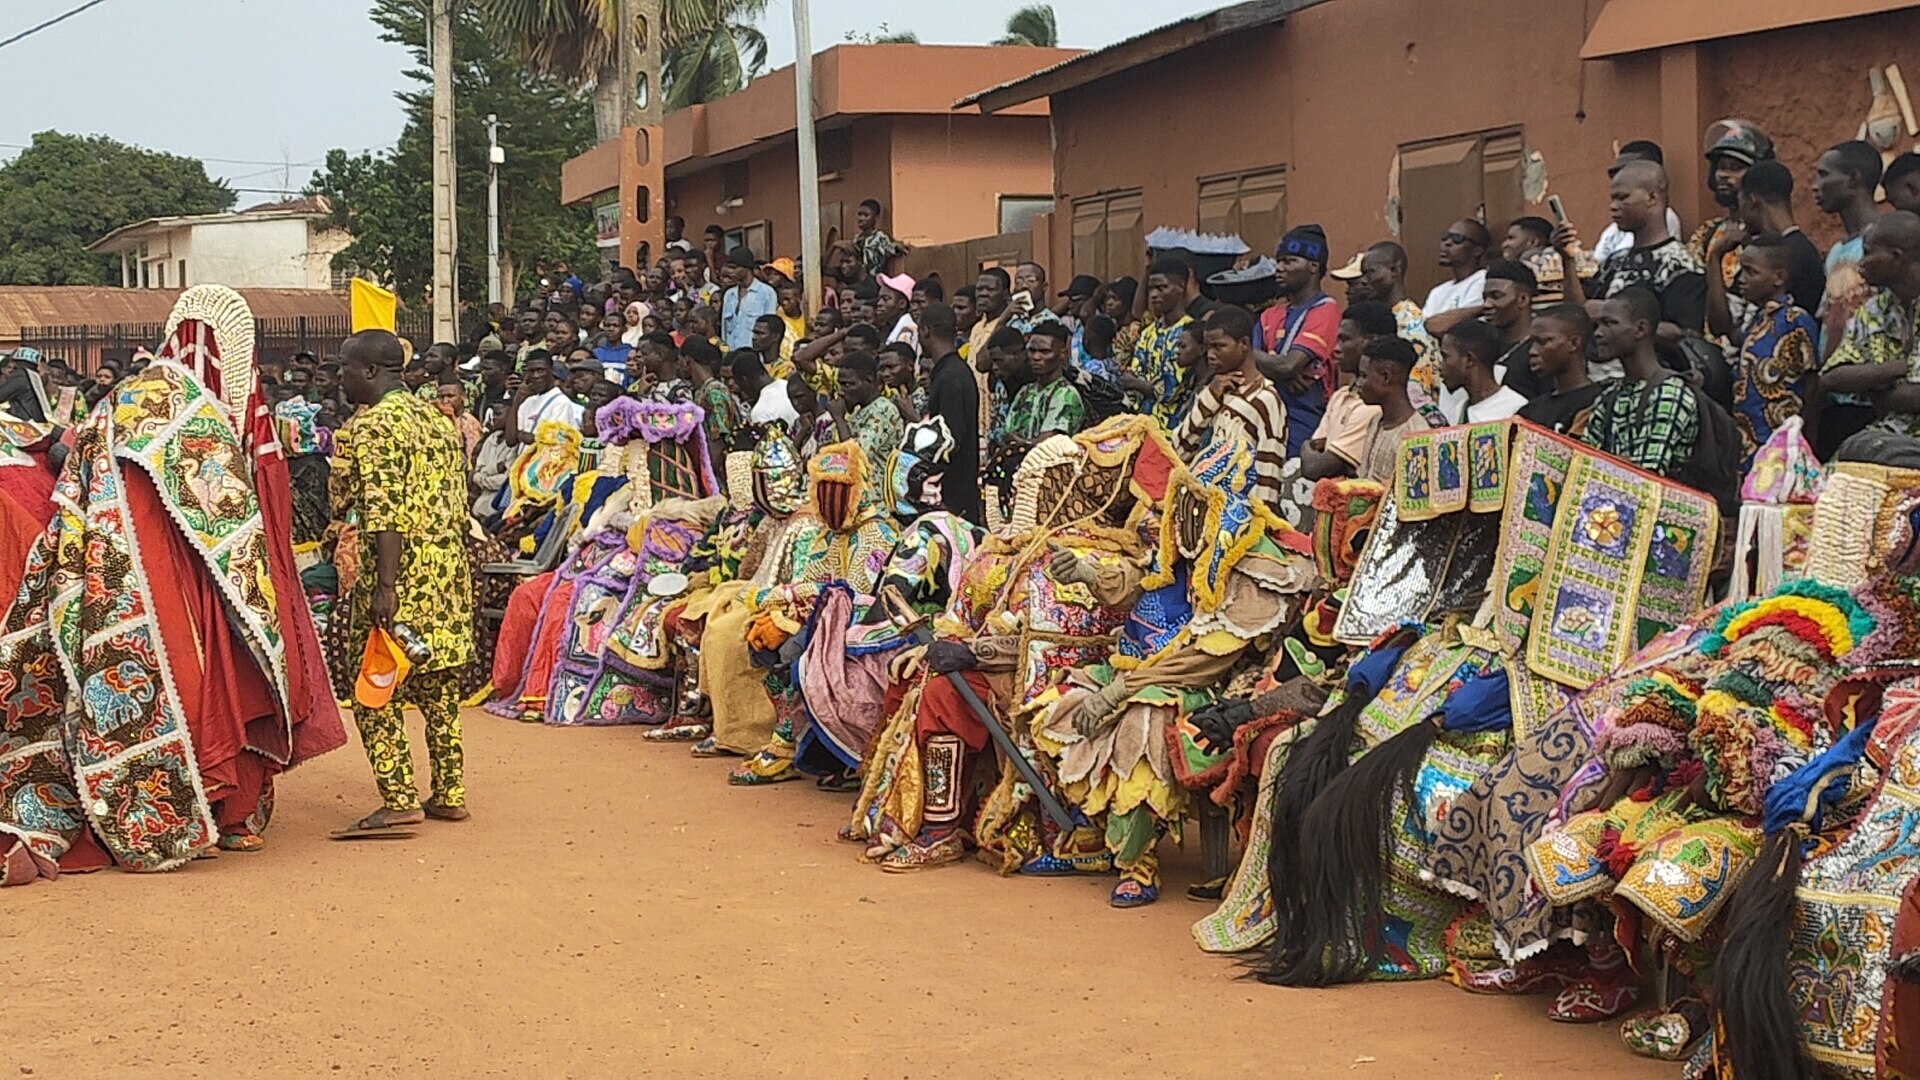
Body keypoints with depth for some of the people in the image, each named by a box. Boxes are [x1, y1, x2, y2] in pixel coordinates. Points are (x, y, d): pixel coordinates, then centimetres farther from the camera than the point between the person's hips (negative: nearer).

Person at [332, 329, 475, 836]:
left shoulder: (372, 426, -11)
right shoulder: (435, 419, 15)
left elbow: (385, 513, -20)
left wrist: (385, 586, -22)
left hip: (403, 572, -8)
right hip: (449, 567, 9)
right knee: (438, 688, 13)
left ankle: (400, 799, -8)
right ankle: (449, 794, 17)